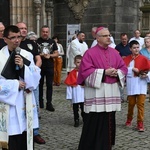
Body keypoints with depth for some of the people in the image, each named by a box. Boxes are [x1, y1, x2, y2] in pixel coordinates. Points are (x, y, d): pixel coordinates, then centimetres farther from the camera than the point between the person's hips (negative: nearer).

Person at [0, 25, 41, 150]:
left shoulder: (27, 55, 5)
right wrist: (15, 84, -12)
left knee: (25, 139, 8)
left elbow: (36, 77, 1)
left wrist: (23, 67, -13)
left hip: (26, 102, 3)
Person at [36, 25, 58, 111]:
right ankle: (40, 101, 23)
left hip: (50, 66, 2)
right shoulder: (37, 41, 0)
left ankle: (49, 103, 4)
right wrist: (41, 55, -18)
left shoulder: (52, 42, 9)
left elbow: (57, 54, 7)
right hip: (40, 66, -1)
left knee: (49, 85, 0)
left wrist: (50, 55, -11)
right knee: (40, 84, 9)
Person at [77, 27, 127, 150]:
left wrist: (117, 72, -10)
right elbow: (86, 71, -13)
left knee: (109, 121, 12)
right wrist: (104, 72, -17)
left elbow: (124, 68, 12)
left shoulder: (114, 53, 12)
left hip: (111, 92, 6)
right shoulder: (90, 53, -5)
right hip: (96, 93, -5)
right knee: (95, 123, -3)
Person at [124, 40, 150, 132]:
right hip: (131, 84, 1)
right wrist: (132, 69, -18)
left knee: (140, 104, -3)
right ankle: (129, 120, 33)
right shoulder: (127, 59, 4)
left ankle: (140, 124, 5)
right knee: (131, 104, 9)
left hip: (141, 84, -1)